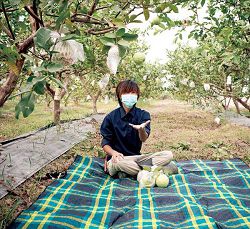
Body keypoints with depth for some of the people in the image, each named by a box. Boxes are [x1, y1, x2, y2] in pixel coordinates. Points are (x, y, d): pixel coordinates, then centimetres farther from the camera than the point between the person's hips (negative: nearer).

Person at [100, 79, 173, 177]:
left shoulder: (143, 115, 0)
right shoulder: (111, 117, -2)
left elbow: (143, 139, -15)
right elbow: (105, 143, 0)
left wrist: (141, 129, -39)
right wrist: (113, 153, -23)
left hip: (136, 157, 3)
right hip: (118, 158, -3)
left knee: (168, 155, -18)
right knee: (118, 162, -40)